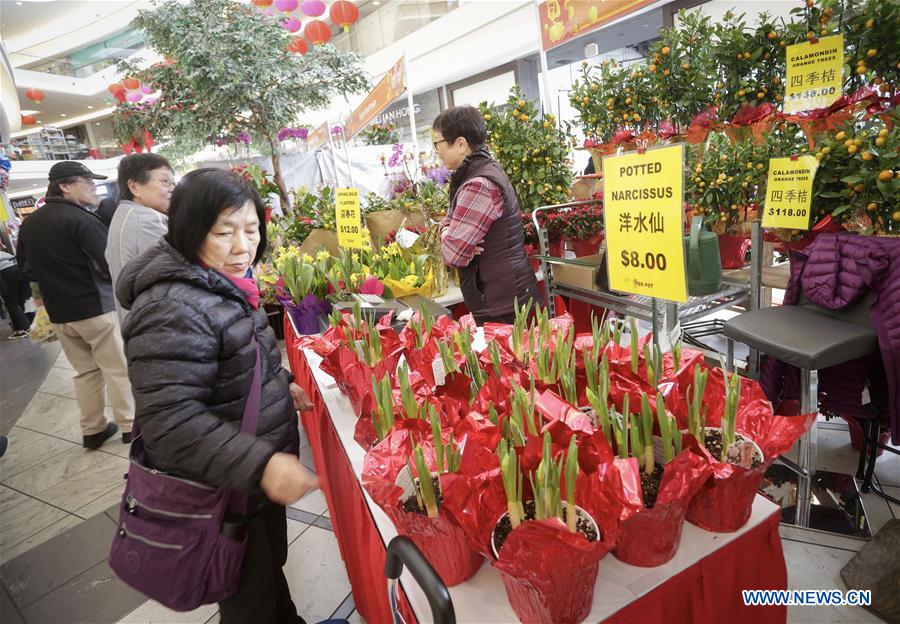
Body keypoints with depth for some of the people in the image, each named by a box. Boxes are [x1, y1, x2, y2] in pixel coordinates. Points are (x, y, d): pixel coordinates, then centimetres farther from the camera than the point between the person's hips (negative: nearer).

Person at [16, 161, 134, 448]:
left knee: (85, 371, 16)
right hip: (95, 306, -7)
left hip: (59, 312, 7)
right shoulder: (81, 219, -17)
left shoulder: (29, 223, 8)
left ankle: (92, 430, 22)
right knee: (118, 369, 3)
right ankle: (130, 426, 10)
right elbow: (111, 264, -19)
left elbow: (26, 267, 17)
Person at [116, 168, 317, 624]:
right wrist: (260, 464, -38)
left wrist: (280, 384, 8)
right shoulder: (173, 309, -28)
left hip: (258, 477, 9)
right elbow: (169, 420, -32)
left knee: (270, 565, 30)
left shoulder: (220, 285, 4)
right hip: (219, 492, -9)